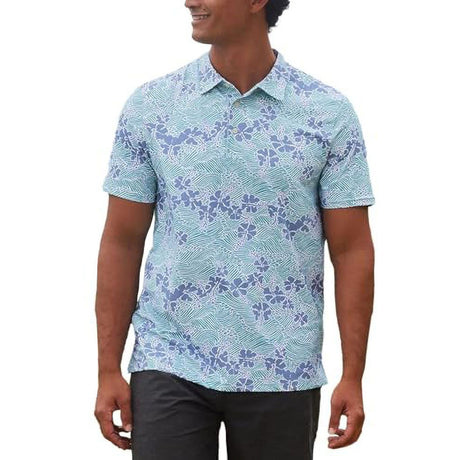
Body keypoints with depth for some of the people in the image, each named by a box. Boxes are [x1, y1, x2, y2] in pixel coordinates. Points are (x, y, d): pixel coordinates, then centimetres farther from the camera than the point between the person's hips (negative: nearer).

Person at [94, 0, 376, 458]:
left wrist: (352, 376, -5)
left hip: (282, 374, 0)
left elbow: (351, 250, -1)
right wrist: (108, 370, 0)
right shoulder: (149, 106, 0)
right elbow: (122, 242, 3)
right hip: (170, 366, 0)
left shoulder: (330, 113, -2)